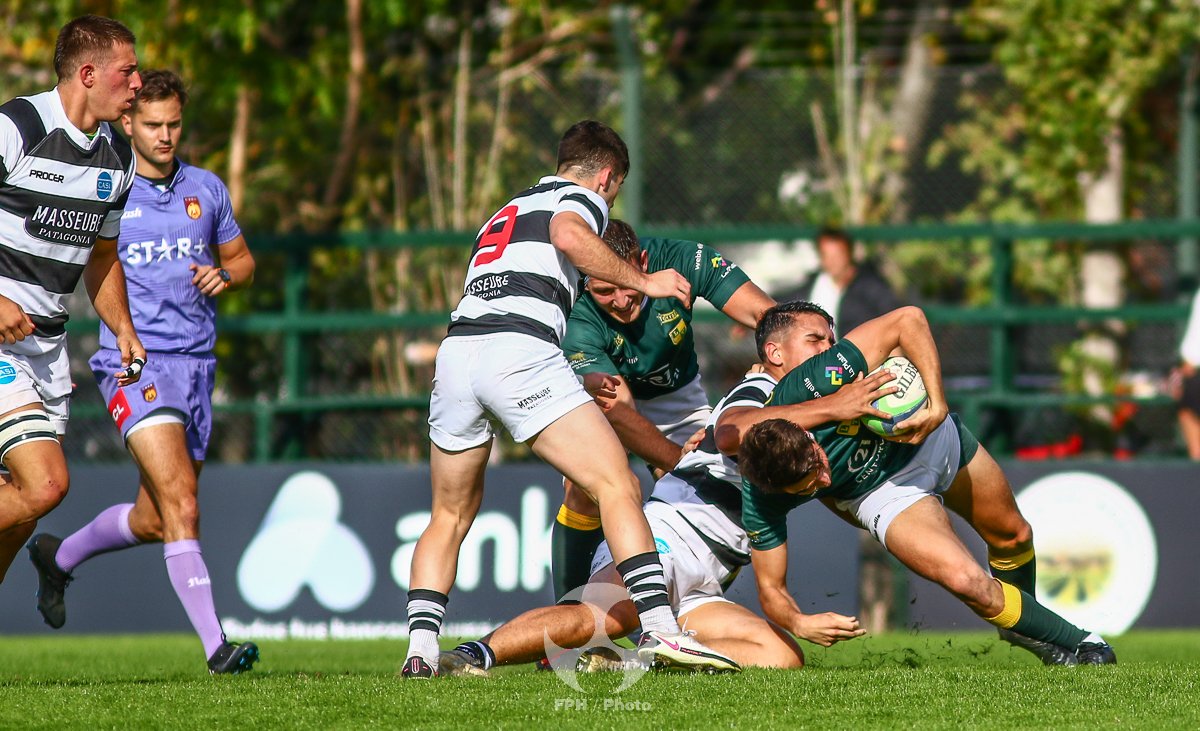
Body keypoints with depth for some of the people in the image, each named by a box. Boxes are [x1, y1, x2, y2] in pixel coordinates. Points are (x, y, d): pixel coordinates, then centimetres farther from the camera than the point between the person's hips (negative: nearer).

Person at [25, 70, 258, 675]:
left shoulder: (206, 189, 11)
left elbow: (241, 259, 23)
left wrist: (224, 276, 0)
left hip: (196, 363, 6)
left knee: (153, 521, 12)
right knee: (180, 501, -21)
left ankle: (57, 557, 40)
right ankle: (214, 643, -25)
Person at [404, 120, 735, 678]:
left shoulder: (504, 213, 36)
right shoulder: (583, 198, 14)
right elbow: (568, 235, -12)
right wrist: (643, 281, -3)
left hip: (455, 349, 7)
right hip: (521, 353, -7)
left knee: (449, 517, 20)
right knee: (618, 487, -6)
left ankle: (420, 650, 7)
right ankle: (659, 627, -18)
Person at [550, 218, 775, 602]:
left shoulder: (681, 260, -31)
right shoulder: (577, 322, -35)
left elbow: (766, 316, -32)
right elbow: (617, 410, -39)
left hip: (676, 396, 3)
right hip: (608, 396, -3)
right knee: (585, 491, -24)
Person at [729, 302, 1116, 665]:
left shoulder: (817, 379, -39)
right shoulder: (761, 498, -31)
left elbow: (909, 319, -37)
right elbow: (771, 588, -20)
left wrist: (938, 405, -42)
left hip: (936, 436, 2)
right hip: (886, 491, -1)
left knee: (1013, 536, 19)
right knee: (967, 582, -19)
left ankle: (1021, 625, 53)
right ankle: (1075, 644, 9)